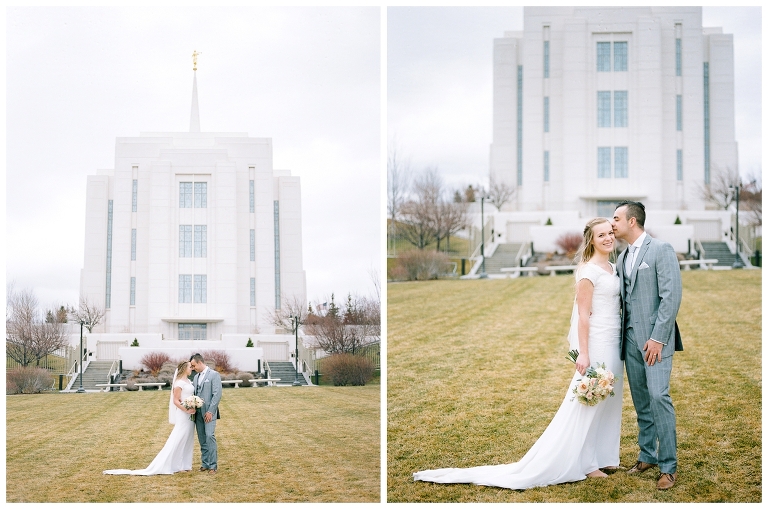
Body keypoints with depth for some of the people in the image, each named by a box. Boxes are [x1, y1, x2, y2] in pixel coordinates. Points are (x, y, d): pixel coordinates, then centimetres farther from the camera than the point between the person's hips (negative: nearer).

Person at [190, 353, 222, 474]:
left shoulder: (214, 375, -5)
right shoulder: (196, 377, 17)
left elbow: (217, 395, -11)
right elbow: (194, 394, 19)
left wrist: (210, 411, -16)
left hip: (209, 413, -7)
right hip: (198, 413, 7)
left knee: (210, 437, -14)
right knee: (202, 439, 7)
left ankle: (213, 465, -10)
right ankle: (205, 463, 12)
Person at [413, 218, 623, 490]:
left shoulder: (613, 268, 12)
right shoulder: (589, 270, -13)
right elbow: (583, 314, -16)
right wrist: (583, 353, -19)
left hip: (614, 344, 8)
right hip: (596, 343, -8)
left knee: (607, 401, 12)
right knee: (587, 402, -1)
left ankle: (600, 457, 21)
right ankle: (582, 463, 7)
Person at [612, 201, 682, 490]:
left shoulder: (661, 250, -7)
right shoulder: (622, 258, 16)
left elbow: (672, 296, -14)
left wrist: (658, 338, -18)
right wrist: (621, 337, 7)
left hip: (654, 339, -7)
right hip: (631, 339, 8)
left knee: (658, 396, -13)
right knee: (641, 401, 11)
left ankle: (668, 466, -8)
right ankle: (647, 456, 21)